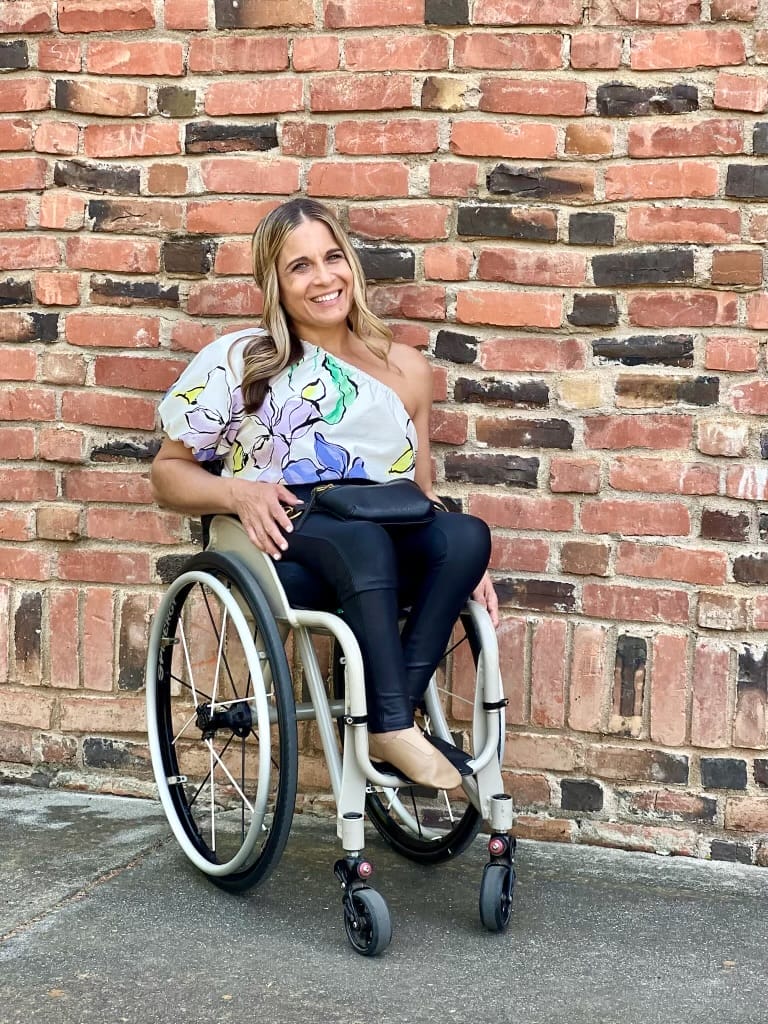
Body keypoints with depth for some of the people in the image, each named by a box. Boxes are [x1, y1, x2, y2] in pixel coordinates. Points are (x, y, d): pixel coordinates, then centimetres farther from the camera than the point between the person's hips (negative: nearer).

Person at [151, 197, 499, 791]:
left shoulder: (406, 369, 16)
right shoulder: (239, 359, 7)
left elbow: (421, 494, 21)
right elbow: (168, 472, 10)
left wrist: (466, 562, 1)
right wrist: (238, 493, -12)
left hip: (387, 564, 4)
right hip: (282, 549, -3)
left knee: (467, 535, -28)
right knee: (362, 538, -36)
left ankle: (387, 723, -28)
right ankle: (395, 727, -34)